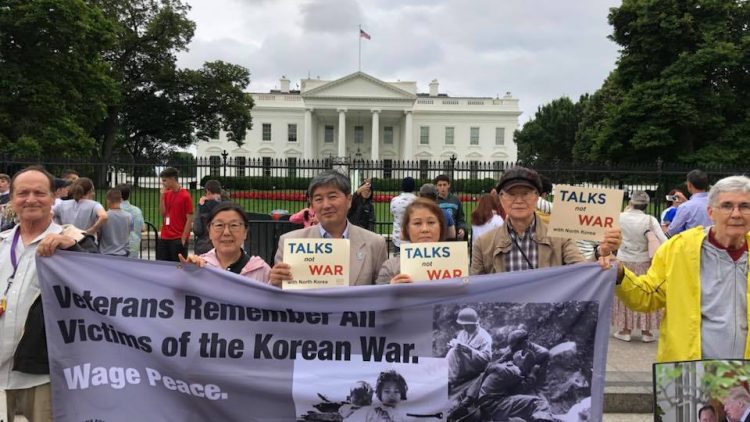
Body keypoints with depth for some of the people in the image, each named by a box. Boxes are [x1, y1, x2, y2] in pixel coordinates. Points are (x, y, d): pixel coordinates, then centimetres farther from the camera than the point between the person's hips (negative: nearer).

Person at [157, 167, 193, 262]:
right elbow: (162, 213, 5)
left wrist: (183, 239, -13)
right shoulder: (167, 194, 10)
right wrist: (162, 195, -1)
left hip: (178, 240, -6)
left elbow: (189, 220, -10)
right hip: (164, 238, 6)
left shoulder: (185, 196, -9)